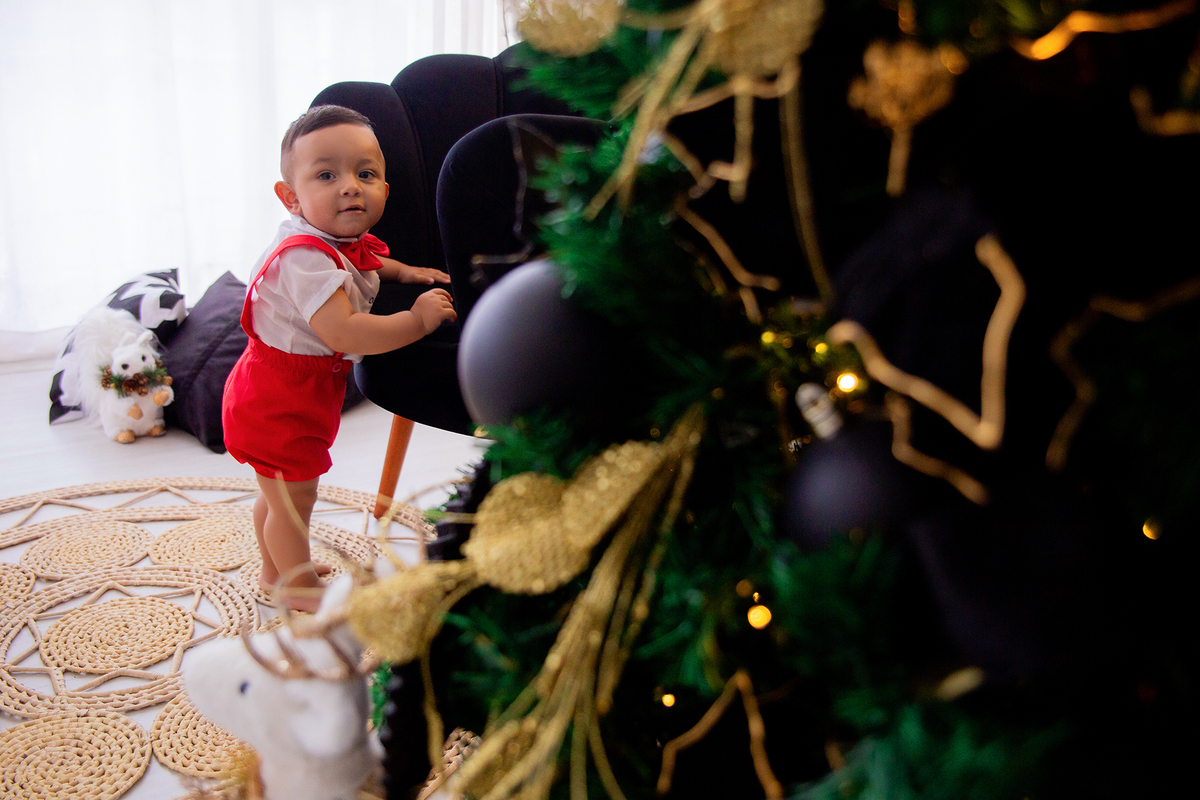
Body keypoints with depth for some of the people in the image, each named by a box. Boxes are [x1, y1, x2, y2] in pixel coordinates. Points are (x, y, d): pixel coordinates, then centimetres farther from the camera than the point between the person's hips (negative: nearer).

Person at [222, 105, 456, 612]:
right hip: (280, 402, -10)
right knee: (294, 498, 7)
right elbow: (342, 331, -41)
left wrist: (404, 272, 9)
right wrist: (417, 319, -32)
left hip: (292, 395, 10)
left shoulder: (346, 241, 1)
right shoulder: (304, 257, -31)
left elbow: (358, 267, 27)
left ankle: (276, 571, 45)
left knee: (279, 491, 26)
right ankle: (301, 587, 28)